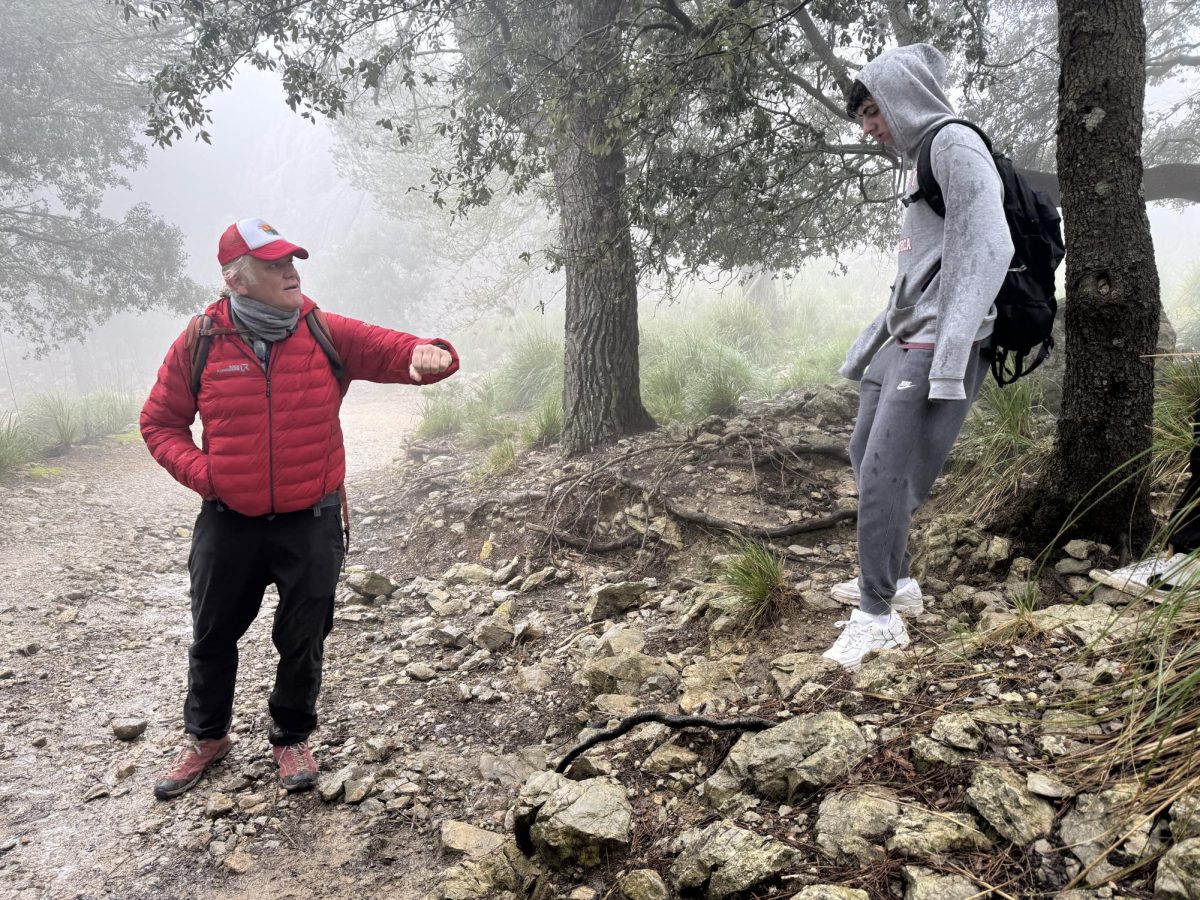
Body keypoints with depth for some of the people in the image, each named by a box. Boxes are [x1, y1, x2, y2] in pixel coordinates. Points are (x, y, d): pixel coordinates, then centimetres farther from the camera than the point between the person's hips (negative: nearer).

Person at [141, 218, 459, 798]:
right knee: (212, 636, 17)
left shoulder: (328, 334, -6)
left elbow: (395, 350, -12)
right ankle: (206, 736, 43)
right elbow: (160, 423, 4)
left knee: (303, 640, 12)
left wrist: (427, 356, -36)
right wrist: (199, 470, -12)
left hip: (311, 522, -1)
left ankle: (291, 738, 36)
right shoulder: (198, 345, -6)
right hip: (228, 522, 1)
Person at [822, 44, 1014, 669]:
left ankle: (880, 616, -5)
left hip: (935, 346, -10)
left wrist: (950, 354, -26)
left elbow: (986, 247, -19)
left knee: (885, 473, -13)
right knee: (864, 457, 14)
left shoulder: (954, 144, -7)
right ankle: (893, 580, 26)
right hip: (902, 341, 10)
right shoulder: (918, 161, 21)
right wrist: (868, 347, 24)